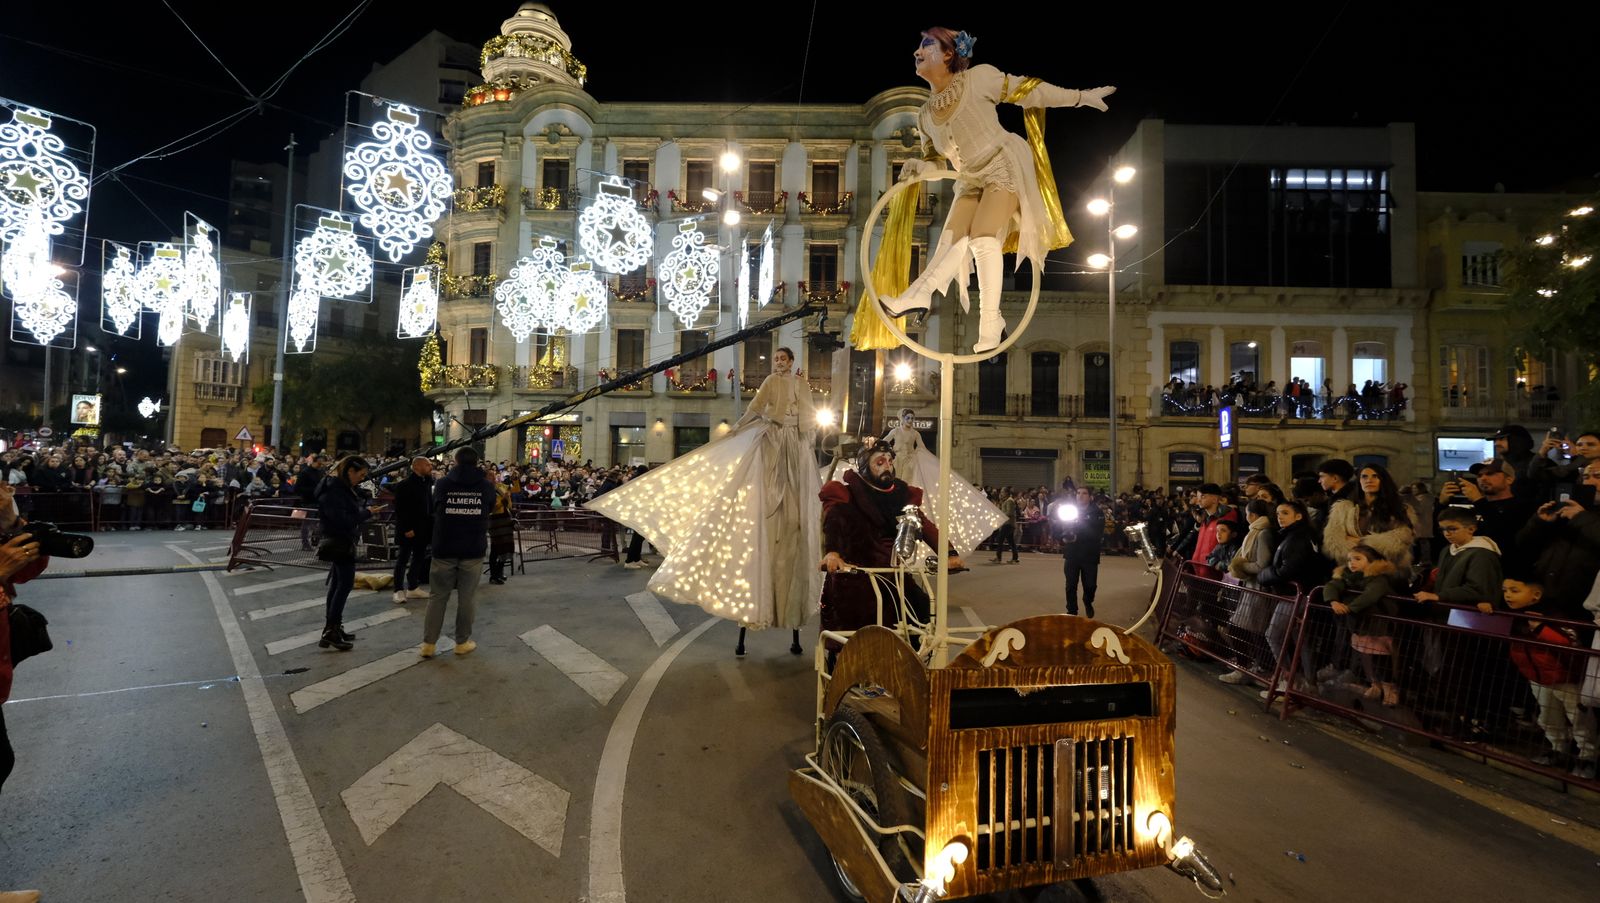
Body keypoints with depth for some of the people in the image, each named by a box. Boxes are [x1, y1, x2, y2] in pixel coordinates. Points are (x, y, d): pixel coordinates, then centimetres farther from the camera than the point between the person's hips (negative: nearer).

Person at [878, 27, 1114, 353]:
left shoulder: (978, 78, -10)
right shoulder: (925, 115, 6)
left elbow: (1029, 91, -4)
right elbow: (939, 162, 12)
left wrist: (1080, 96, 0)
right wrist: (919, 166, -10)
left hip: (1005, 167, -6)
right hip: (972, 180, 6)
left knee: (983, 238, -20)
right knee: (952, 240, -8)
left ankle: (990, 320, -17)